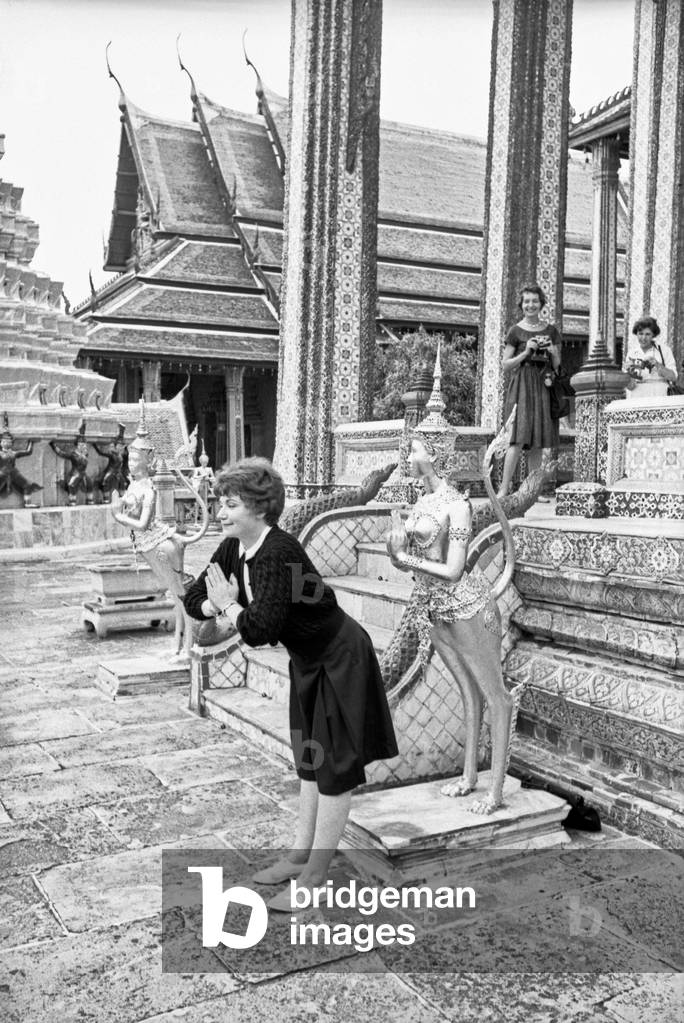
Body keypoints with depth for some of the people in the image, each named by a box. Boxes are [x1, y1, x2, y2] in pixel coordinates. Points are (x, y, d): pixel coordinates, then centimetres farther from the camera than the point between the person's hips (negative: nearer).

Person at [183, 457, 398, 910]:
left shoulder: (279, 553, -30)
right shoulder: (234, 550, -3)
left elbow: (259, 630, -36)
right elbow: (194, 599, 5)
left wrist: (229, 605, -18)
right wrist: (219, 605, -16)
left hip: (342, 660, -9)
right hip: (309, 661, 9)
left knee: (335, 768, 1)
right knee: (310, 759, 19)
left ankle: (314, 879, 10)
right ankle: (301, 855, 33)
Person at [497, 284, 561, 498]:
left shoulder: (551, 331, 13)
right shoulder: (516, 331, 4)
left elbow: (557, 367, 17)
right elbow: (505, 366, 2)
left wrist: (554, 354, -3)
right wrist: (526, 352, -10)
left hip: (543, 387, 3)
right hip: (521, 386, -3)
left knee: (537, 444, 2)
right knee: (519, 440, -15)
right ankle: (504, 488, -15)